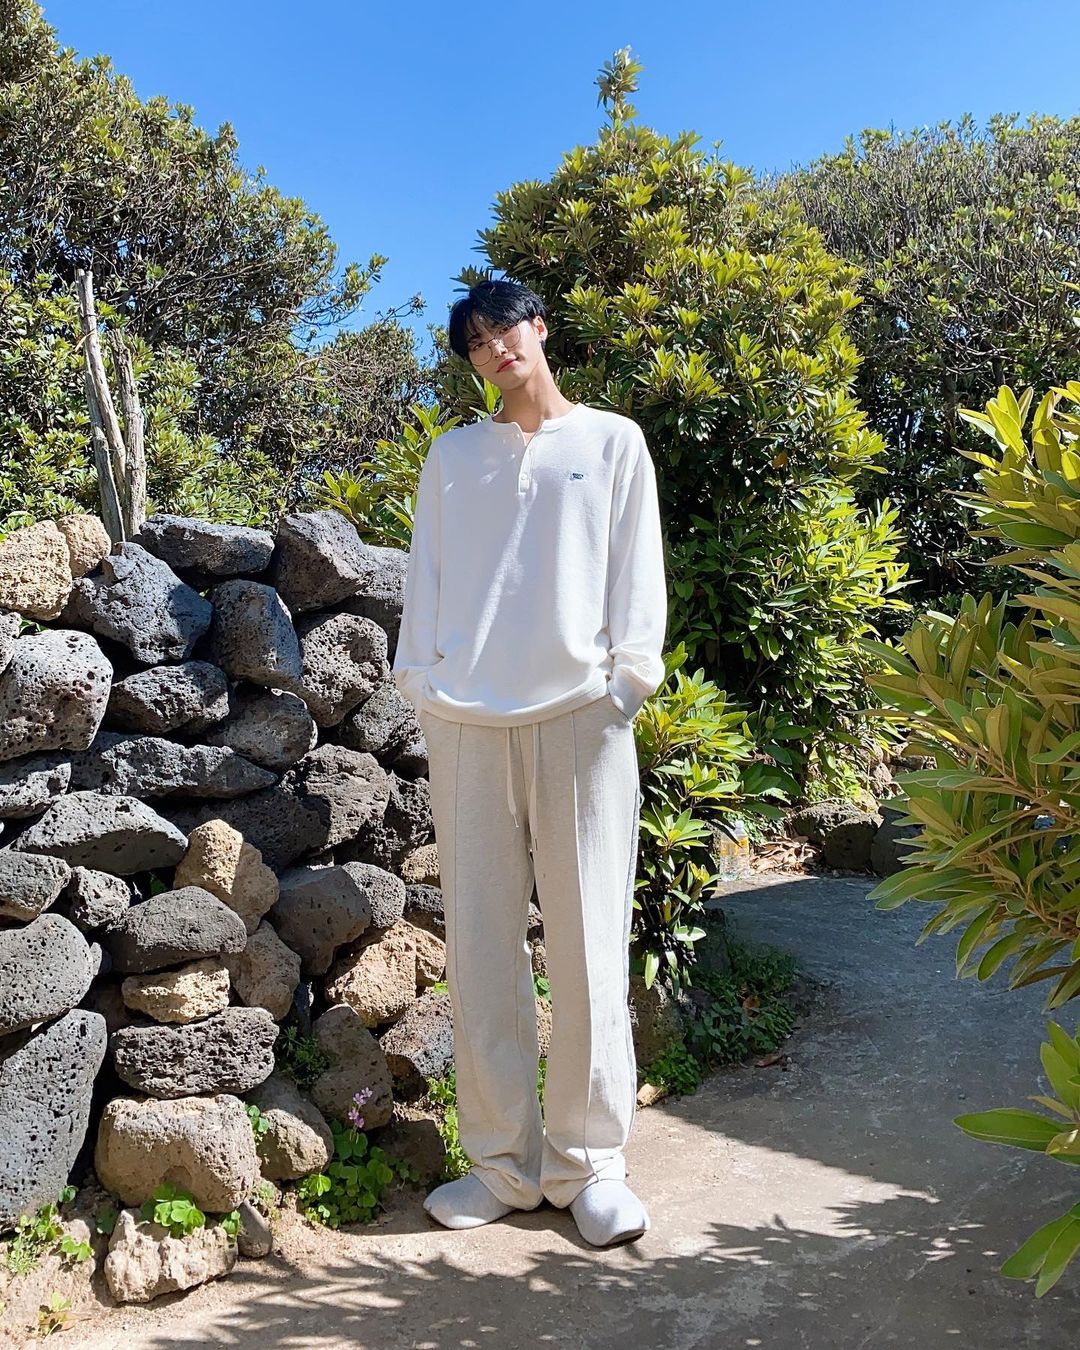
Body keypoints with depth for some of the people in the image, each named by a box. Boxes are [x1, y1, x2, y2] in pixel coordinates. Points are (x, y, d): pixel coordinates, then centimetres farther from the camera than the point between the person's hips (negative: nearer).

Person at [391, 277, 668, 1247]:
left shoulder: (612, 441, 13)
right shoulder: (452, 456, 20)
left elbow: (637, 573, 7)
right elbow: (426, 575, 16)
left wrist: (628, 681, -4)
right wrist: (423, 685, 5)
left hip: (579, 718, -2)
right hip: (466, 723, 3)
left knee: (589, 948, -2)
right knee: (480, 949, 3)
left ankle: (588, 1164, 11)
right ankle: (505, 1162, 15)